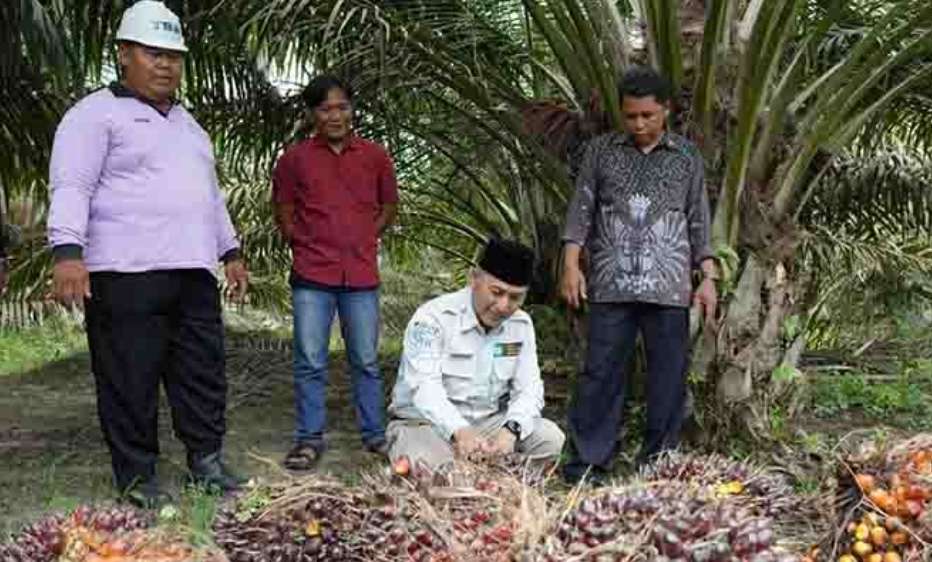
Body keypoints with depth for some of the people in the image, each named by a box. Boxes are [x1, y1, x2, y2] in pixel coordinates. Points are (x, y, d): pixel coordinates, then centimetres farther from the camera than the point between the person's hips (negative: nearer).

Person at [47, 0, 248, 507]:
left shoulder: (186, 123, 23)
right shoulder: (97, 114, -2)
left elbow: (209, 194, 30)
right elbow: (72, 187, -12)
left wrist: (230, 252, 25)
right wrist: (68, 252, -25)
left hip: (194, 273, 7)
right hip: (126, 275, -7)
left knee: (204, 373, 10)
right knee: (130, 381, -1)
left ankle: (206, 459, 21)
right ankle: (136, 476, 10)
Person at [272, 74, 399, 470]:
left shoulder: (374, 156, 4)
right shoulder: (295, 159, 0)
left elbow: (389, 206, 15)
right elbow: (283, 212, 9)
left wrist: (363, 242, 8)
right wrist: (306, 246, 4)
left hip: (362, 276, 1)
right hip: (312, 277, -1)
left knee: (366, 361, 9)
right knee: (309, 362, 1)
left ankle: (375, 434, 20)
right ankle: (310, 438, 11)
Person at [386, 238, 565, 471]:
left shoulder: (521, 325, 2)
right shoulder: (434, 318, -15)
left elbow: (528, 389, -5)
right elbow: (424, 386, -27)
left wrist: (511, 431, -28)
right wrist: (459, 432, -46)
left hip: (488, 423, 5)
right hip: (424, 424, -5)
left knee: (550, 438, -17)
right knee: (423, 463, -37)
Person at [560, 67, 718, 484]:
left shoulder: (687, 158, 11)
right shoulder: (601, 151, 10)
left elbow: (699, 222, 11)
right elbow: (581, 210, 8)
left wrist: (708, 277, 4)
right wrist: (571, 263, -1)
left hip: (669, 289, 1)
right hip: (611, 286, 0)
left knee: (668, 377, 3)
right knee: (601, 373, -1)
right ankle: (587, 462, 5)